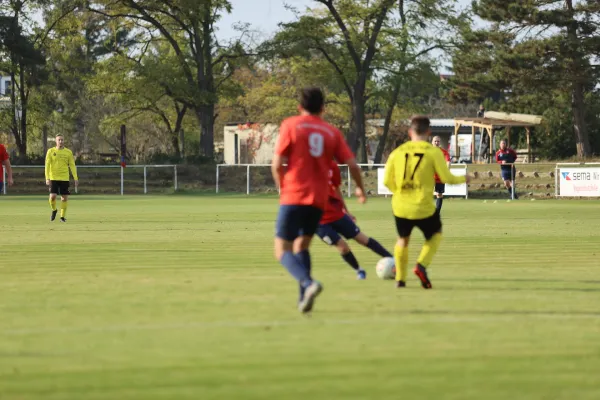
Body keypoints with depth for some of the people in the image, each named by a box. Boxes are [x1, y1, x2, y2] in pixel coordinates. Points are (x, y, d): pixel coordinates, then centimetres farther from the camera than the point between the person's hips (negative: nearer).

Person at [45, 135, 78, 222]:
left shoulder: (68, 152, 5)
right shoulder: (51, 151, 1)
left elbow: (72, 166, 6)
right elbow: (47, 165, -1)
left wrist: (76, 178, -2)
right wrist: (47, 178, -10)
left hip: (64, 178, 1)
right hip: (53, 178, -1)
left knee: (64, 198, -1)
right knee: (52, 196, -11)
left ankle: (63, 216, 11)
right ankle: (54, 210, 18)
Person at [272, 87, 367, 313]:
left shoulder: (291, 125, -1)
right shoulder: (332, 133, 9)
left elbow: (277, 164, -6)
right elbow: (352, 164, 4)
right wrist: (360, 189, 23)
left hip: (293, 197, -4)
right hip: (319, 200, 4)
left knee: (282, 251, -2)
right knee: (302, 246, 22)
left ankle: (308, 283, -29)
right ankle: (304, 299, 9)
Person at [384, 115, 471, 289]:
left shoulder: (398, 152, 1)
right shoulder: (433, 152, -7)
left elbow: (387, 181, 4)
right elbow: (446, 178, -7)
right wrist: (463, 179, 13)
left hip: (401, 207, 2)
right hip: (423, 208, -2)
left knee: (403, 240, 25)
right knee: (435, 235, 23)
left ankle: (400, 278, 19)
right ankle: (422, 265, 0)